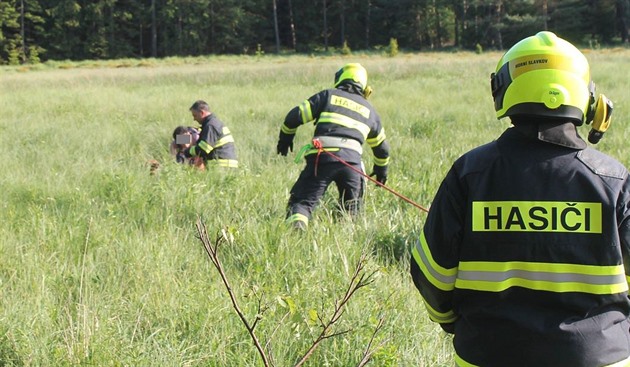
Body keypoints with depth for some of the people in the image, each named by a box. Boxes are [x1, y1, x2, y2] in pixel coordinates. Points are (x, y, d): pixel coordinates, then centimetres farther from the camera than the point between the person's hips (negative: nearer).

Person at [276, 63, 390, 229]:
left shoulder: (328, 95, 17)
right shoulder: (369, 110, 28)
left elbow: (296, 115, 10)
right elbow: (381, 145, 39)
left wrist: (286, 136, 27)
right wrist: (381, 169, 54)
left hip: (322, 157, -2)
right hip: (352, 161, 2)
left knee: (302, 201, -4)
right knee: (350, 210, 21)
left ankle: (296, 229, -29)